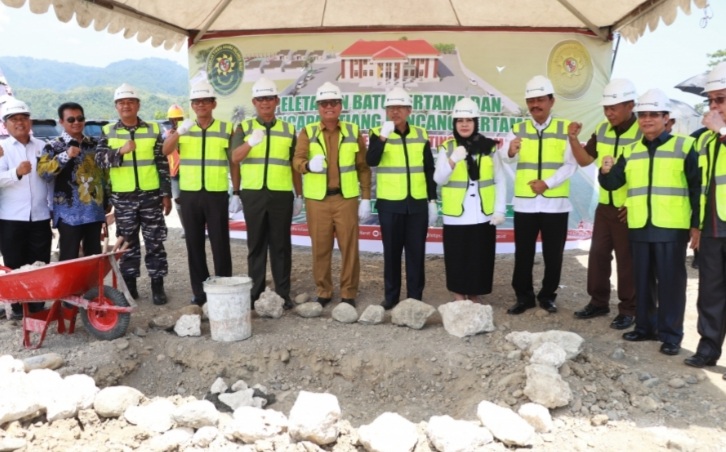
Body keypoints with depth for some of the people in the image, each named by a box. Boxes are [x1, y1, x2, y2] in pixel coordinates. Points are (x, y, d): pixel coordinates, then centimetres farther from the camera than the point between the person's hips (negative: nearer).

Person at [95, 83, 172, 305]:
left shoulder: (153, 129, 4)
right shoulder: (108, 131, 5)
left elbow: (163, 163, 4)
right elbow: (99, 159, -5)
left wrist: (166, 194, 1)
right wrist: (120, 151, -23)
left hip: (151, 195, 0)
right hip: (123, 197, 1)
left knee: (155, 242, 2)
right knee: (128, 243, 9)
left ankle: (157, 285, 11)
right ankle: (129, 284, 20)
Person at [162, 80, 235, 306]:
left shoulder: (226, 129, 4)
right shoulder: (183, 129, 7)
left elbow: (234, 162, 6)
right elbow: (165, 151, -10)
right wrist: (179, 131, -28)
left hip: (217, 194, -2)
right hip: (189, 194, 2)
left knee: (220, 243, 1)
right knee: (194, 243, 7)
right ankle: (199, 290, 17)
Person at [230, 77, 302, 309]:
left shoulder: (289, 130, 10)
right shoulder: (244, 128, 6)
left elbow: (295, 166, 13)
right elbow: (234, 159, -9)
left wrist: (299, 195, 10)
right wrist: (251, 142, -28)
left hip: (281, 194, 0)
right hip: (253, 194, 0)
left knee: (281, 245, 4)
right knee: (256, 244, 6)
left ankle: (283, 293, 10)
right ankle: (256, 292, 14)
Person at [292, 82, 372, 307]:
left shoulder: (353, 132, 6)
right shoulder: (307, 132, 4)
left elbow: (363, 167, 6)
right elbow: (297, 160, -8)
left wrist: (366, 198, 1)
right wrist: (309, 165, -31)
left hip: (346, 198, 0)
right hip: (317, 199, 0)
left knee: (349, 247, 3)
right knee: (320, 248, 6)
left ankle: (349, 293, 15)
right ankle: (323, 292, 20)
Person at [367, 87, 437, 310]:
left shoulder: (421, 135, 7)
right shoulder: (378, 133, 0)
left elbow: (429, 170, 10)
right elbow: (371, 161, -17)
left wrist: (433, 200, 7)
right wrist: (382, 137, -28)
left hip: (417, 203, 2)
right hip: (389, 203, -2)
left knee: (416, 252, 5)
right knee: (391, 251, 6)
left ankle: (415, 297, 15)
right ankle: (390, 296, 18)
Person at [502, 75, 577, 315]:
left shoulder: (566, 129, 1)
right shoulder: (518, 129, 4)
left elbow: (570, 165, -5)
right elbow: (506, 157, -14)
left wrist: (547, 183, -17)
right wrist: (510, 150, -37)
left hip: (555, 203, -1)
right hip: (524, 203, 1)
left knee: (553, 254, 8)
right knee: (523, 253, 6)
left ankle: (547, 295, 24)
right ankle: (524, 296, 19)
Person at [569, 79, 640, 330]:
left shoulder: (644, 133, -13)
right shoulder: (602, 130, 5)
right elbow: (584, 160, 8)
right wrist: (573, 139, -8)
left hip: (630, 209, -6)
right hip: (605, 206, 6)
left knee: (627, 260, 2)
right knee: (598, 254, 11)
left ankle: (628, 310, 14)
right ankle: (598, 302, 25)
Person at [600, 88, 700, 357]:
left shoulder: (684, 147, -2)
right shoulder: (631, 151, 12)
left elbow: (697, 188, -2)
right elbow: (612, 184, 12)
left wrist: (697, 224, -6)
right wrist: (606, 172, -11)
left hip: (672, 228, -4)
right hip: (640, 227, 5)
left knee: (670, 282, 1)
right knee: (643, 281, 12)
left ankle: (671, 334, 10)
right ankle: (645, 327, 25)